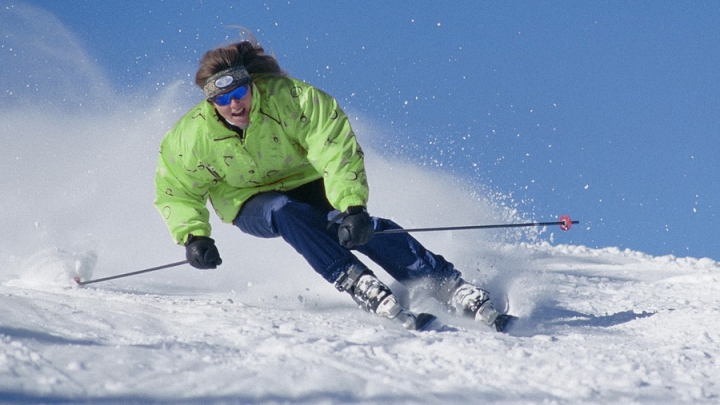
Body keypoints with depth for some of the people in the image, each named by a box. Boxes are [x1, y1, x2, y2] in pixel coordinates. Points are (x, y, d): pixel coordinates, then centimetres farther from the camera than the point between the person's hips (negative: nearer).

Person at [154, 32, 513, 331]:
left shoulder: (288, 99, -27)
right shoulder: (192, 138, -21)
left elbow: (338, 151, -31)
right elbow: (176, 193, -6)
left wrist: (352, 207, -43)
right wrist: (192, 236, -23)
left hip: (308, 184, 0)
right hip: (250, 205, 1)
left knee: (361, 227, -26)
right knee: (288, 213, -35)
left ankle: (455, 291, -23)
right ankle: (368, 293, -42)